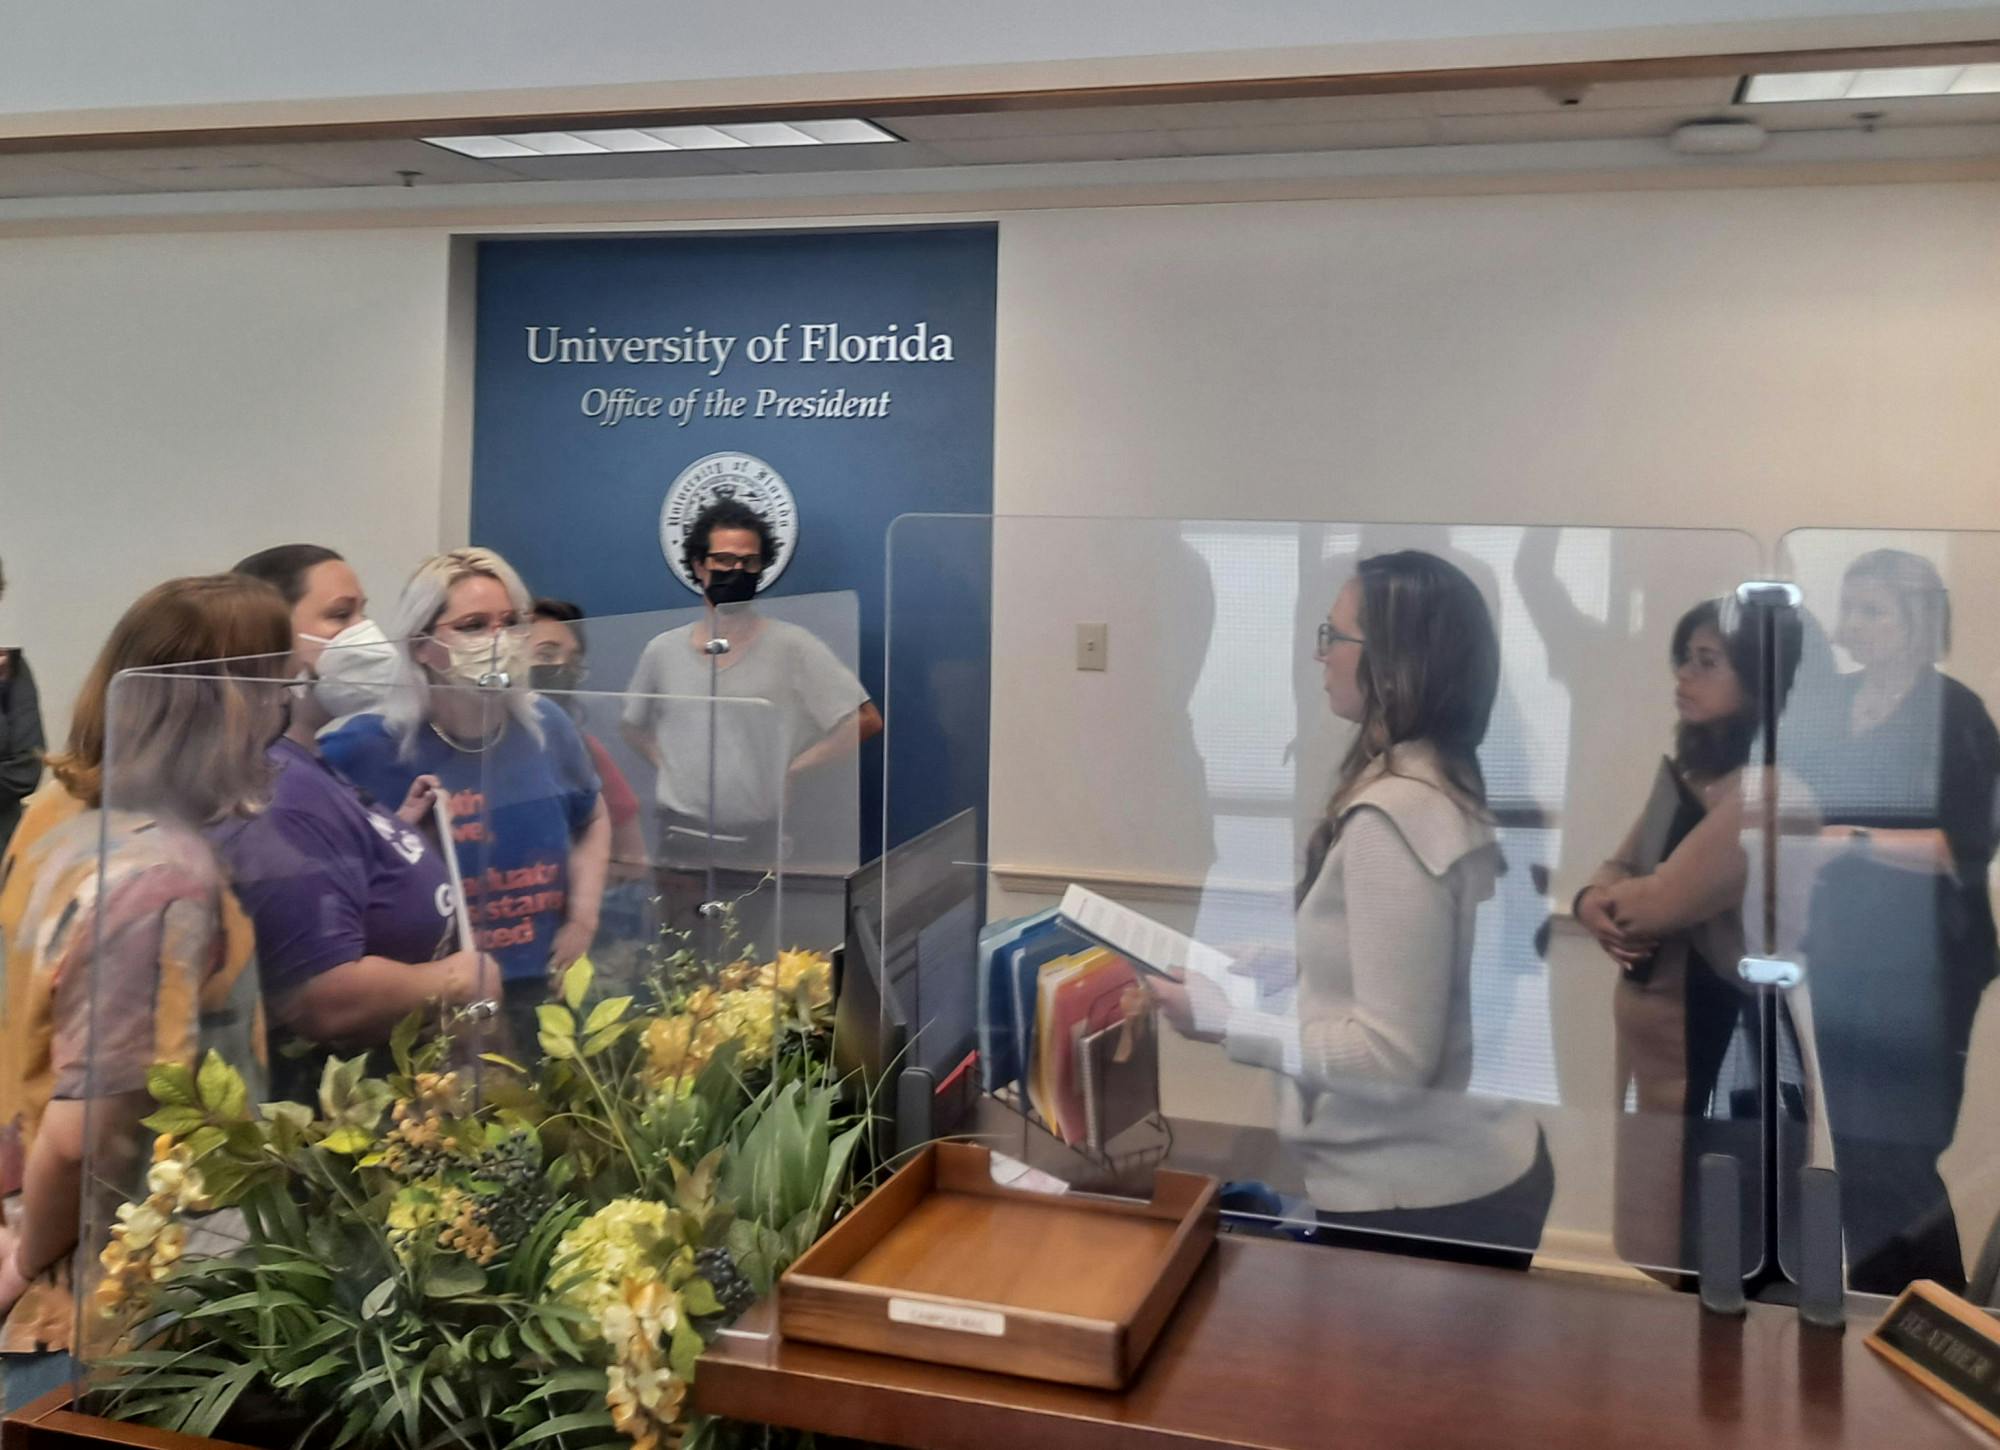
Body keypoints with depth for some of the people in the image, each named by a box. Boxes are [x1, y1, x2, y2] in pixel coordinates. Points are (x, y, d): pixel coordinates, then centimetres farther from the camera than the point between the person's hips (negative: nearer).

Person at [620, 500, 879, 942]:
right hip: (682, 844, 3)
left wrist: (794, 767, -7)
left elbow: (866, 721, -6)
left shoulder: (791, 646, -4)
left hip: (761, 843, -3)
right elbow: (635, 728, 22)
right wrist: (668, 764, 5)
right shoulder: (664, 651, 6)